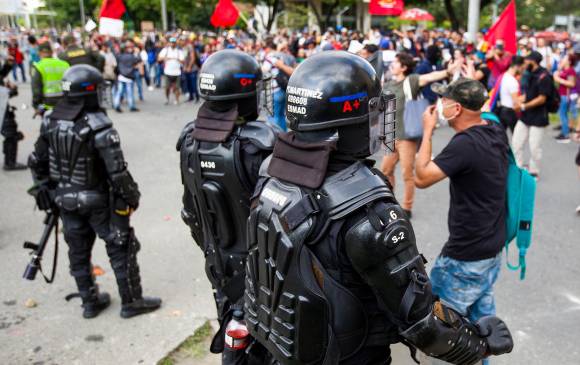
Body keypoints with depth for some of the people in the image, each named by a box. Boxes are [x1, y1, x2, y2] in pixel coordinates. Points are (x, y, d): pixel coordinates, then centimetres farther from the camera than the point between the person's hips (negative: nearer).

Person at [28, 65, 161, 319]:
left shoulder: (50, 122, -3)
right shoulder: (99, 127, -24)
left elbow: (37, 162, 6)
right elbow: (117, 171, -24)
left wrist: (44, 189, 18)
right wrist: (132, 196, -9)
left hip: (65, 200, 7)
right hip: (98, 201, -6)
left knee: (78, 252, 19)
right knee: (121, 249, 9)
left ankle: (90, 302, 33)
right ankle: (131, 302, 19)